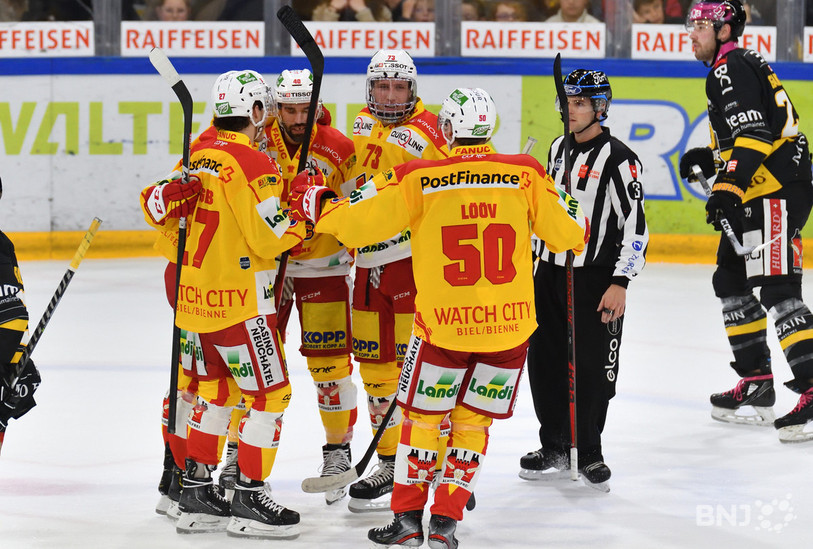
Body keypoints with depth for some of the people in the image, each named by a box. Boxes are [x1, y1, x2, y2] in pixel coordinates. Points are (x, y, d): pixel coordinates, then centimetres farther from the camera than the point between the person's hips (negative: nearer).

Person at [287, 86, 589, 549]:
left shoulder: (419, 179, -7)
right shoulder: (525, 174, -3)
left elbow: (356, 224, -3)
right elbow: (567, 234, 3)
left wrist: (318, 205, 16)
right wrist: (573, 212, 26)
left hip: (443, 324, -2)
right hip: (510, 323, 2)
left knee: (423, 415, 16)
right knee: (472, 422, 16)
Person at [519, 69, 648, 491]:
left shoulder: (618, 159, -13)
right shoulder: (559, 150, 11)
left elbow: (636, 225, -15)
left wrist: (620, 283, -19)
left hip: (596, 279, -7)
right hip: (550, 272, 7)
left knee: (591, 368, -3)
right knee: (545, 362, 9)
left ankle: (588, 452, 10)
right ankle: (555, 446, 21)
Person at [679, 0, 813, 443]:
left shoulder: (731, 69, -11)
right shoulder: (742, 66, 22)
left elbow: (754, 133, -23)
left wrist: (729, 189, -31)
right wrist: (711, 159, 22)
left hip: (777, 194, -11)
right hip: (764, 193, 11)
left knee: (776, 291, -17)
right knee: (730, 280, 18)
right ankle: (757, 387, 23)